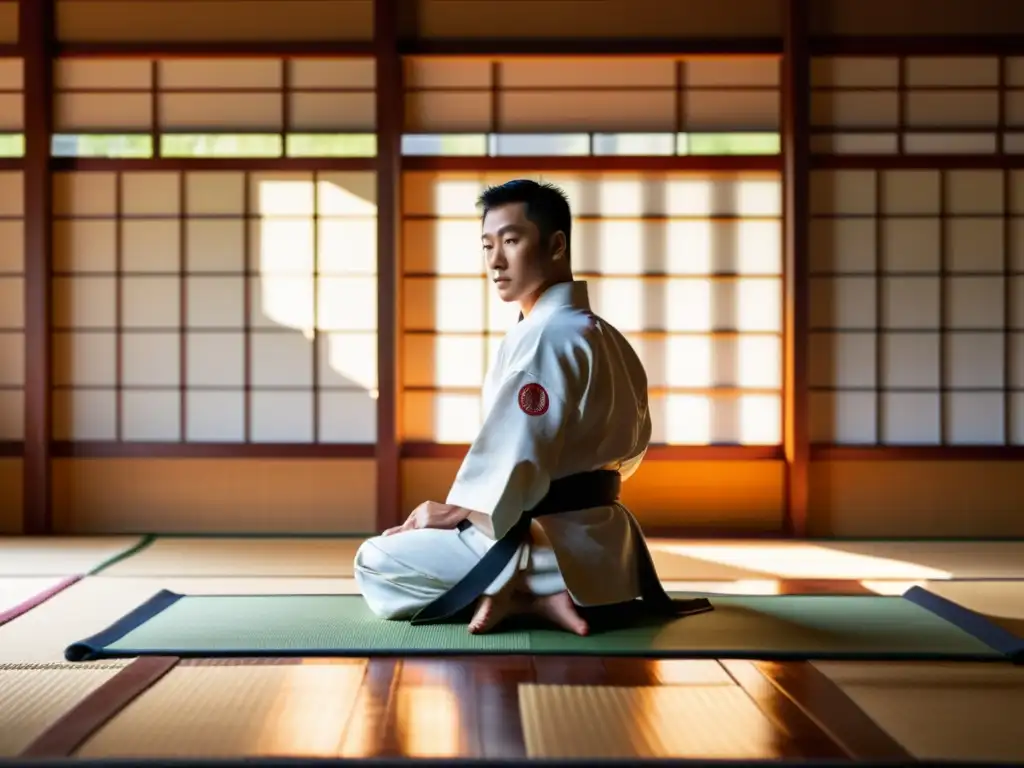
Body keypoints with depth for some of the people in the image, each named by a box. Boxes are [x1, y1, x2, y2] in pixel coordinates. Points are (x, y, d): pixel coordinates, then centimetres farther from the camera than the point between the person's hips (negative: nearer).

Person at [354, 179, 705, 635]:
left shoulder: (545, 337, -19)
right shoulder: (608, 338, 12)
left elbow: (516, 457, -23)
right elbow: (633, 447, 22)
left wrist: (456, 510, -8)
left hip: (551, 546, -10)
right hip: (599, 541, 10)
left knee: (375, 563, -2)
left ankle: (524, 596, -11)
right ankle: (534, 592, 7)